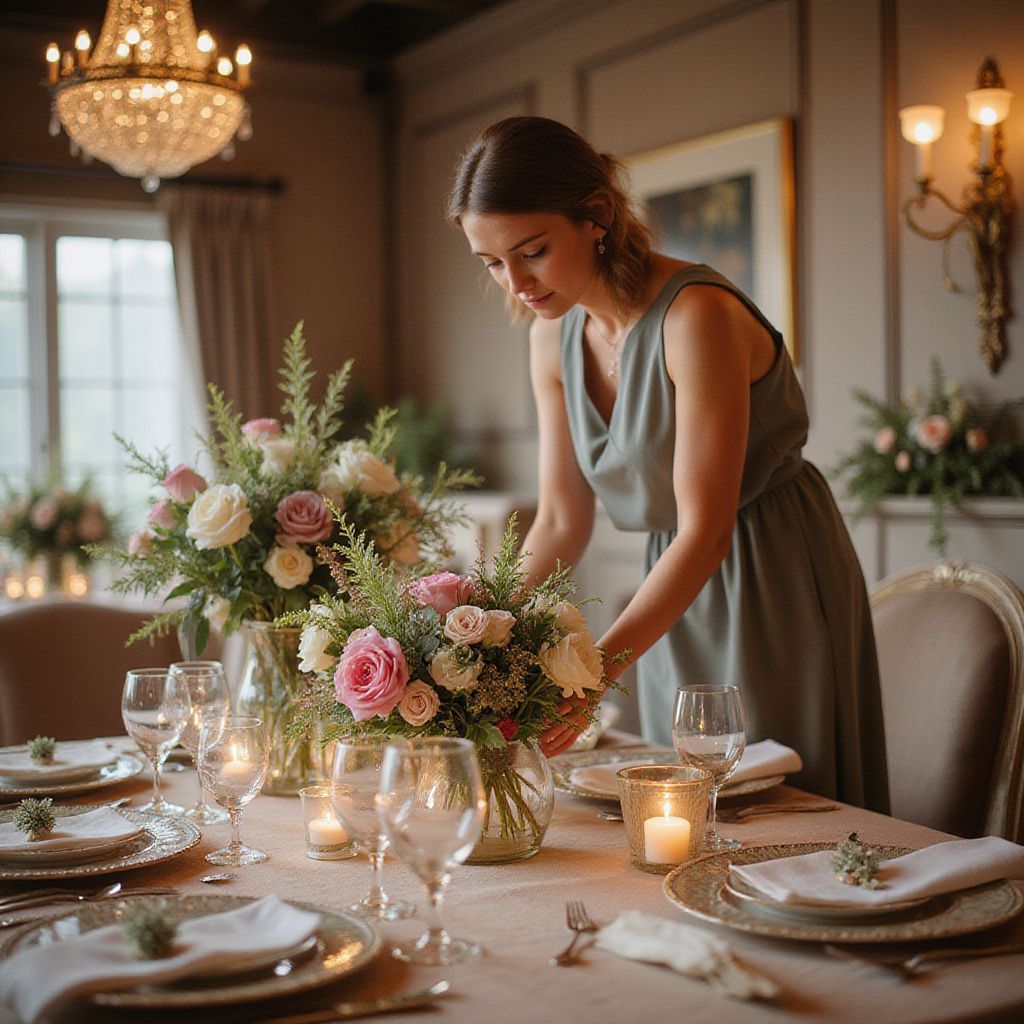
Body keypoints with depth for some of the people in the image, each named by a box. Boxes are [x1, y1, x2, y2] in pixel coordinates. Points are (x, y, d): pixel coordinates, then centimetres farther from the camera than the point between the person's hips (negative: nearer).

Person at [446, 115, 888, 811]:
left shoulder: (697, 315, -25)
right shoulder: (555, 337, -2)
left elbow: (706, 529, -26)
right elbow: (562, 522, 2)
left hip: (776, 583, -7)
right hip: (681, 590, 7)